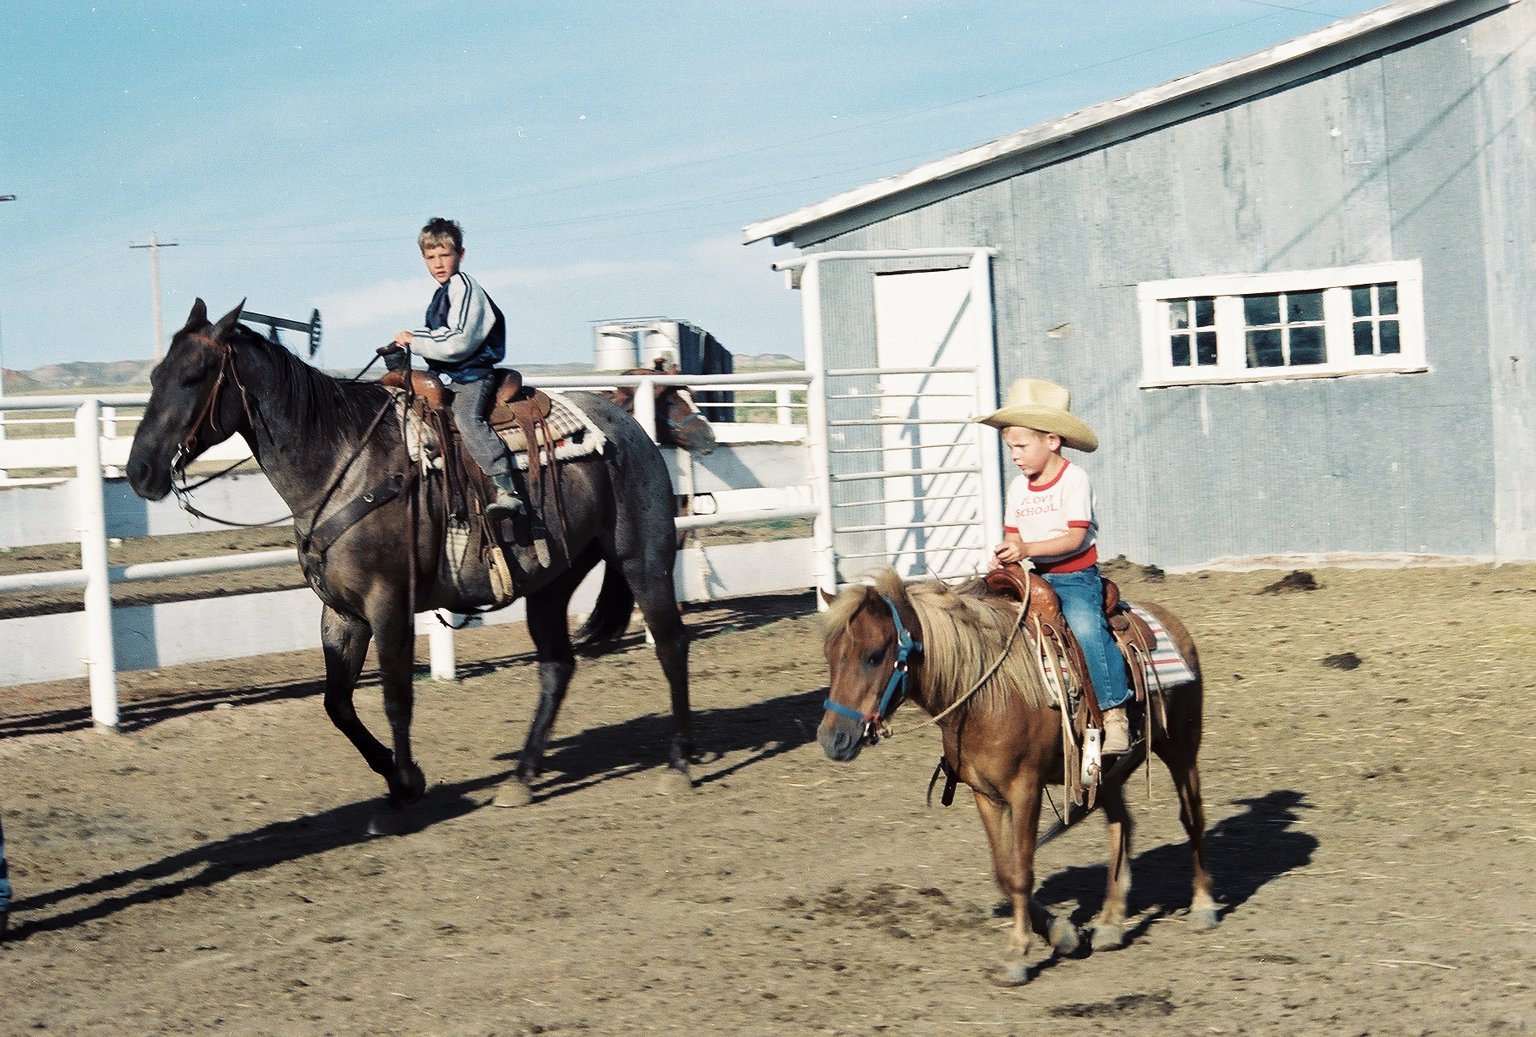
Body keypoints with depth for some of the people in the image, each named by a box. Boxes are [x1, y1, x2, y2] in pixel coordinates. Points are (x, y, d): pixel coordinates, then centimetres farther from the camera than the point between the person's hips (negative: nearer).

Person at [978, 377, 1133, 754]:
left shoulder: (1074, 479, -10)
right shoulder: (1018, 487, 9)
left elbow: (1075, 538, -18)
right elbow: (1014, 535, 9)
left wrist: (1026, 549, -29)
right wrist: (1004, 557, -15)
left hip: (1077, 578, -7)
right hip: (1037, 579, 7)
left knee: (1085, 627, -31)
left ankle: (1114, 713, -27)